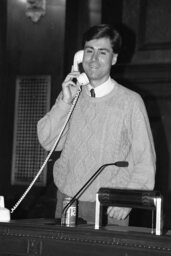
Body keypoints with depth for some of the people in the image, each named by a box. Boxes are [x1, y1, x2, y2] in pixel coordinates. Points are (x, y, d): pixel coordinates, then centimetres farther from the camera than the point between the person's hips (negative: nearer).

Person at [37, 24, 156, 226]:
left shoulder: (130, 101, -4)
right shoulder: (69, 95, 10)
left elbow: (145, 161, -4)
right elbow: (48, 142, 1)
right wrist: (65, 102, -8)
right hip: (66, 201, 3)